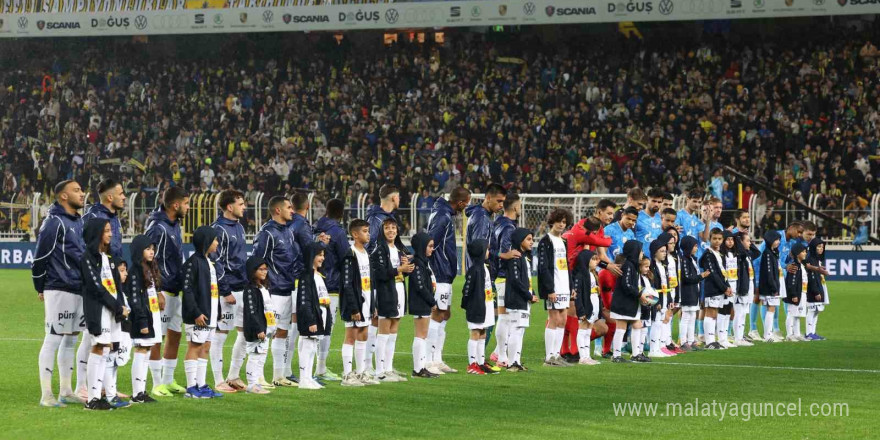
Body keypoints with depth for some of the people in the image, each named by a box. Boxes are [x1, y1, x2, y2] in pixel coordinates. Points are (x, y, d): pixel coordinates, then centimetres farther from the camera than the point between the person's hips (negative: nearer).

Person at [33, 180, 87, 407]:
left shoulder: (79, 222, 15)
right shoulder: (54, 222, -12)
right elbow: (40, 257, -11)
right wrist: (40, 288, -5)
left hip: (78, 290, 8)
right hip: (59, 290, -8)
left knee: (70, 339, 13)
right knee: (53, 340, -4)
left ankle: (66, 391, 21)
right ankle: (46, 395, -1)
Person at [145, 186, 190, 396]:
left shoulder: (174, 224, 11)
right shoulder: (157, 228, -18)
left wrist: (182, 284, 18)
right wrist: (156, 292, -20)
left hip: (175, 291, 10)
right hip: (162, 292, -10)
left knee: (175, 336, 13)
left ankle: (168, 381, 21)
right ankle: (157, 384, 1)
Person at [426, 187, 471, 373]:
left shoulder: (443, 213, 13)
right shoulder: (443, 218, -18)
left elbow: (430, 241, 20)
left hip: (444, 275, 10)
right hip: (441, 274, -10)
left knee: (445, 315, 14)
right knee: (438, 316, -6)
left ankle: (437, 359, 17)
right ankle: (430, 361, -2)